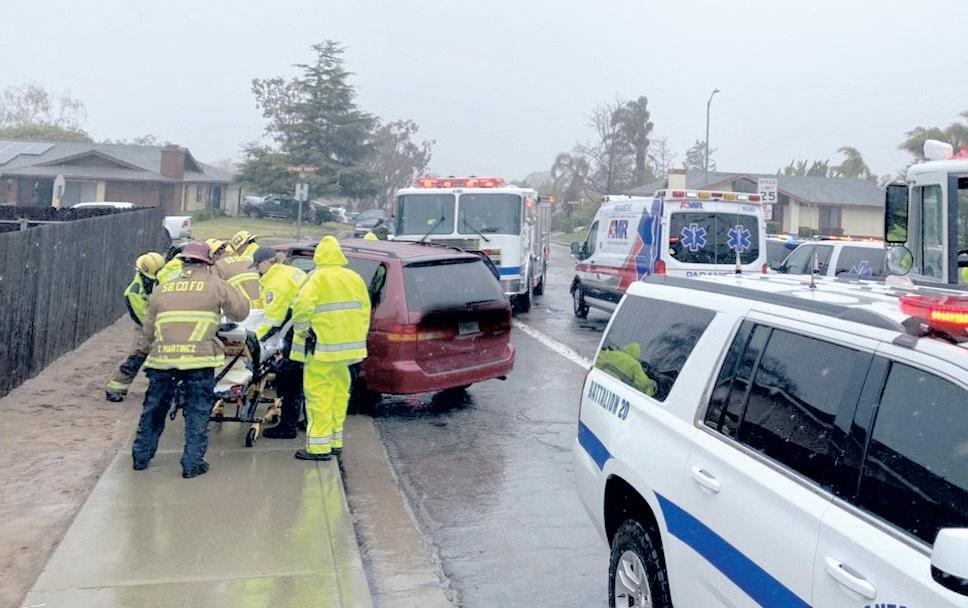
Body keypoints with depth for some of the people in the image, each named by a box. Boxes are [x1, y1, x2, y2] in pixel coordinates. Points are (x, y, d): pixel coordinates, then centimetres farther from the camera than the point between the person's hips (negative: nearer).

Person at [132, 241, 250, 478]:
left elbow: (148, 328, 15)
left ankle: (141, 456, 31)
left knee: (154, 408, 19)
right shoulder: (214, 285, 1)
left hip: (162, 358, 4)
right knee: (197, 413, 8)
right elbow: (241, 310, 6)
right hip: (199, 360, -3)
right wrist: (222, 311, 26)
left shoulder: (162, 288, 12)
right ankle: (192, 463, 10)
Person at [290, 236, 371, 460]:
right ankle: (335, 442, 27)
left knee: (319, 395, -1)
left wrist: (302, 330, -11)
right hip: (347, 346, 7)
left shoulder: (317, 278, -11)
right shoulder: (354, 278, 9)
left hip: (322, 348, -7)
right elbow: (365, 309, 13)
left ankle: (319, 447, 2)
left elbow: (302, 306, -26)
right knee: (339, 392, 17)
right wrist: (358, 339, 19)